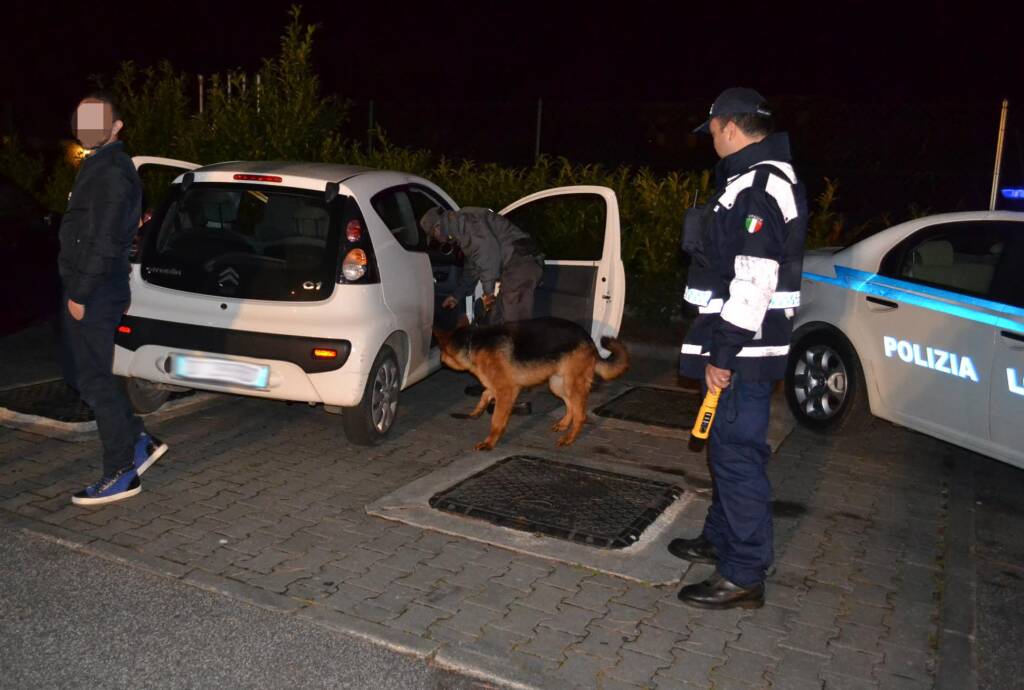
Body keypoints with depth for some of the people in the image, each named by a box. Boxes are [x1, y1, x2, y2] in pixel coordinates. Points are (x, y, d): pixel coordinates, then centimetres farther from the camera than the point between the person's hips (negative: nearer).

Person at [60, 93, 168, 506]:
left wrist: (80, 293, -21)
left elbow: (104, 241, -21)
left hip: (94, 295, -10)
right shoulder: (100, 167, 18)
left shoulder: (111, 173, -15)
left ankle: (121, 474, 5)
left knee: (95, 382, -4)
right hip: (88, 290, 10)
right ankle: (139, 442, 24)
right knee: (90, 378, 16)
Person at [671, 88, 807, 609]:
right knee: (727, 447, 21)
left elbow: (754, 283, -25)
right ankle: (720, 538, 37)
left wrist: (723, 354, -22)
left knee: (738, 454, -4)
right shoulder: (751, 179, 16)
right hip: (738, 348, 11)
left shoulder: (761, 188, -18)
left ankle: (743, 577, 6)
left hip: (742, 351, -11)